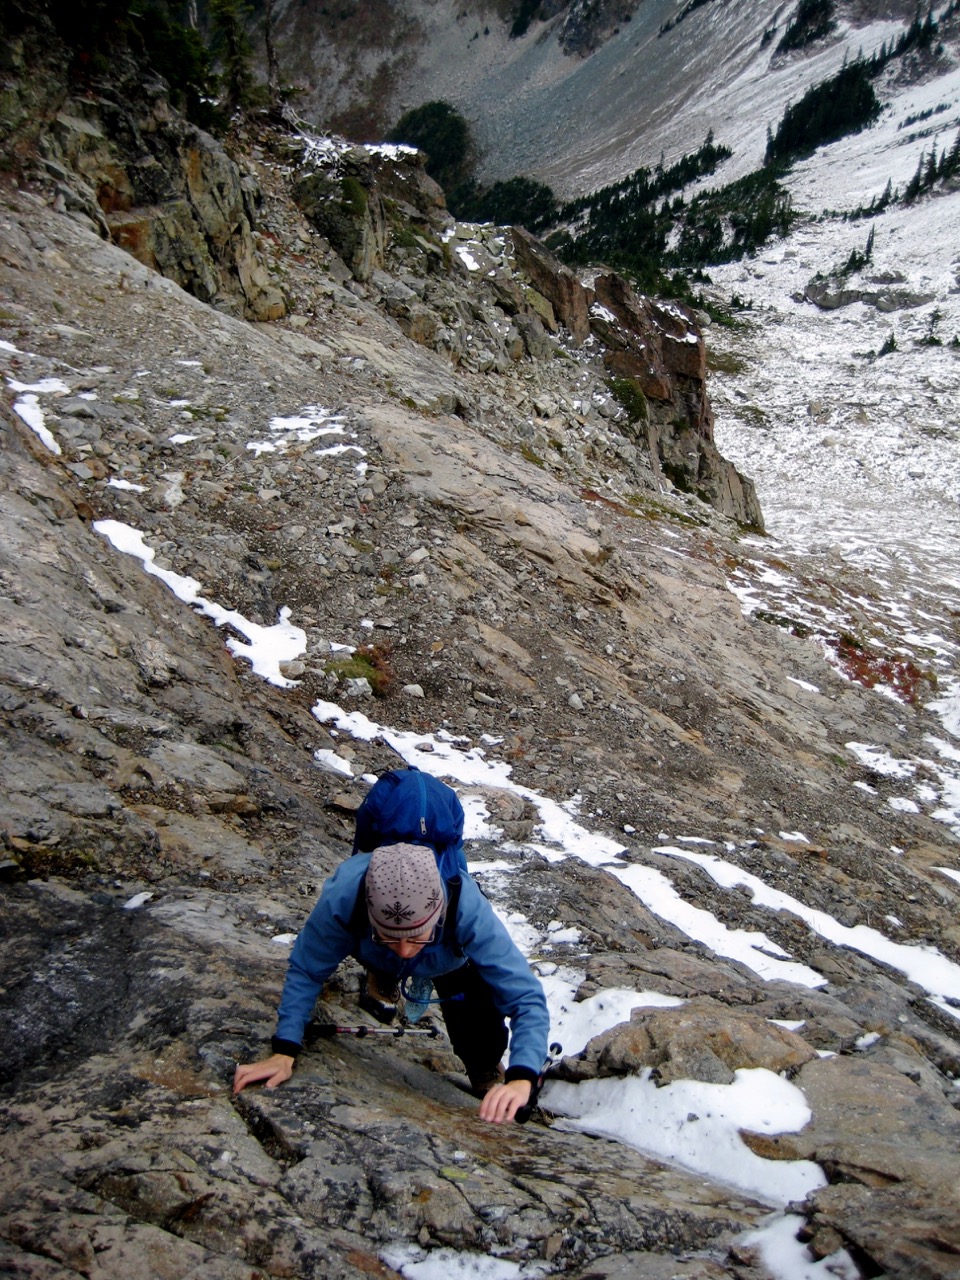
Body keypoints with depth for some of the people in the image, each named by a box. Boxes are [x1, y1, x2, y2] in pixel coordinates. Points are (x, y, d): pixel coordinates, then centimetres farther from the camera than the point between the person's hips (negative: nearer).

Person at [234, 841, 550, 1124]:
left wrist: (521, 1079, -58)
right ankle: (384, 976, 41)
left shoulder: (468, 910, -46)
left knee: (481, 1044, -10)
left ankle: (485, 1070, 22)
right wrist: (283, 1052, -34)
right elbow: (305, 971, -26)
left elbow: (527, 997, -44)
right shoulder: (343, 898, -44)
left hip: (452, 959, -1)